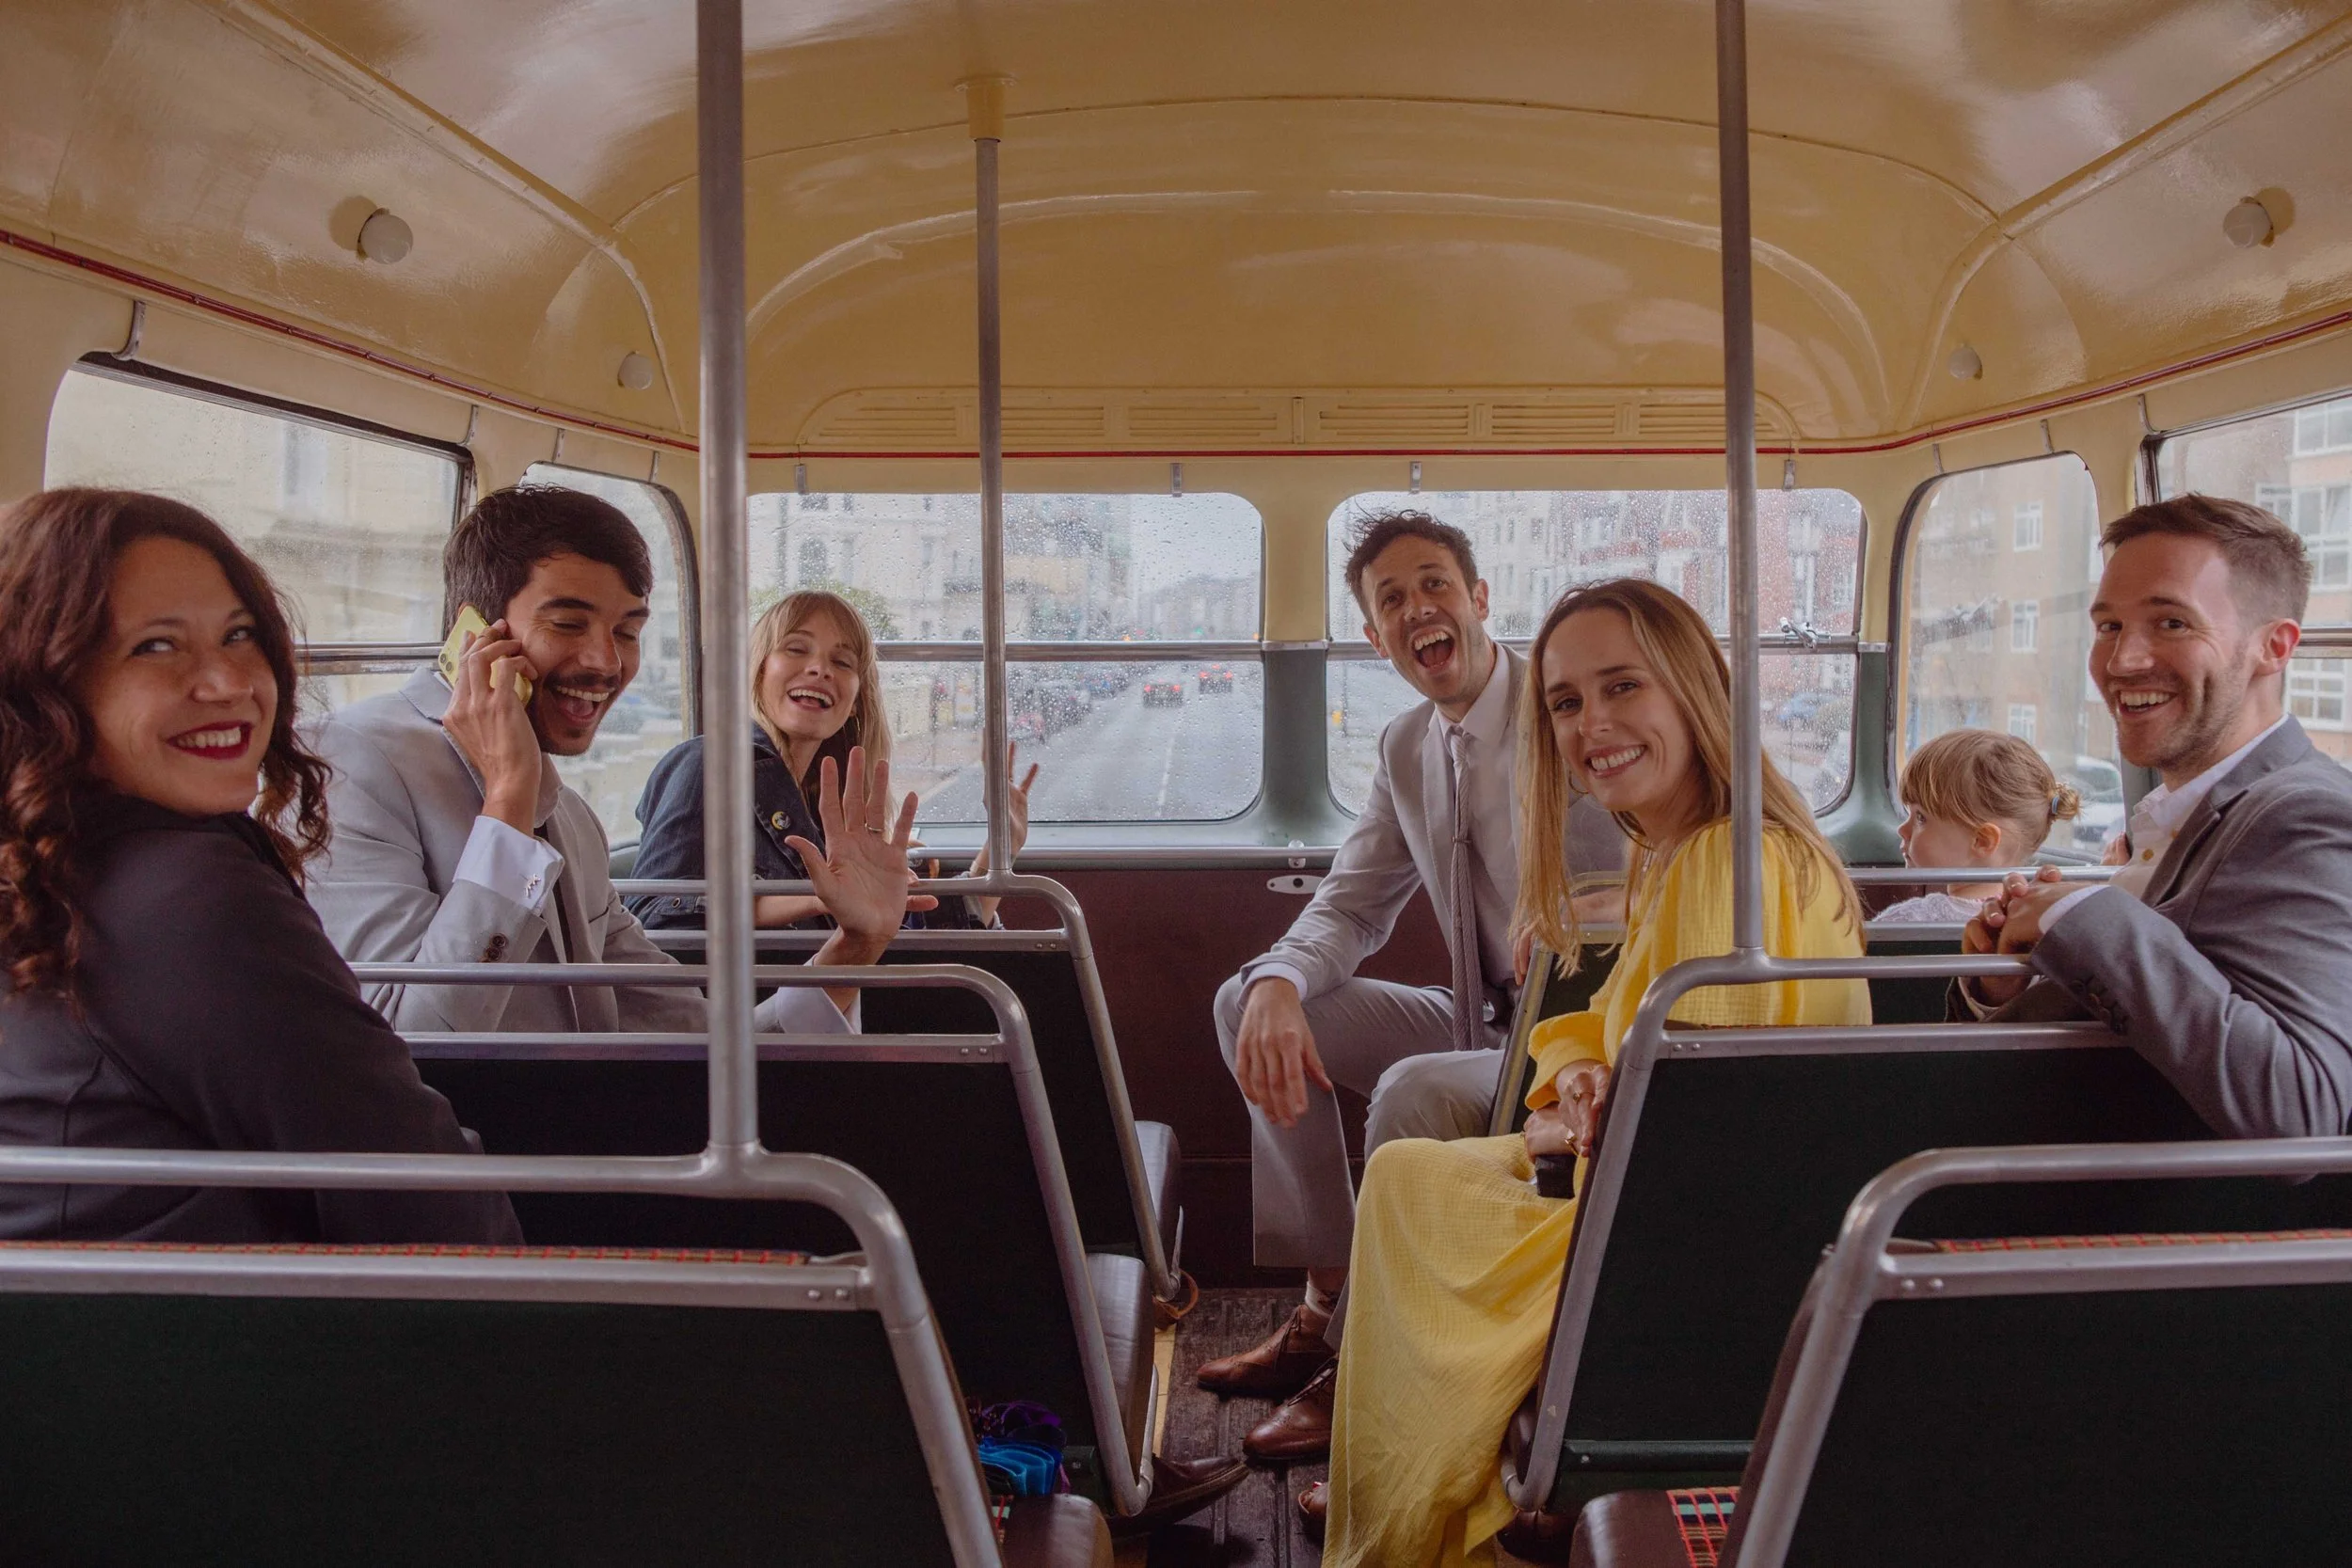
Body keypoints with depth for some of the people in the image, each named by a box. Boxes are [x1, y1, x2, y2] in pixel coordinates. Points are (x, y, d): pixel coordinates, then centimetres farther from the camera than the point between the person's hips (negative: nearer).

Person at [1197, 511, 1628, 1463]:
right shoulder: (1406, 750, 8)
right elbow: (1351, 907, 10)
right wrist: (1279, 986, -14)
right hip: (1483, 1024, 8)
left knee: (1412, 1092, -35)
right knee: (1248, 1004, -1)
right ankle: (1328, 1297, 2)